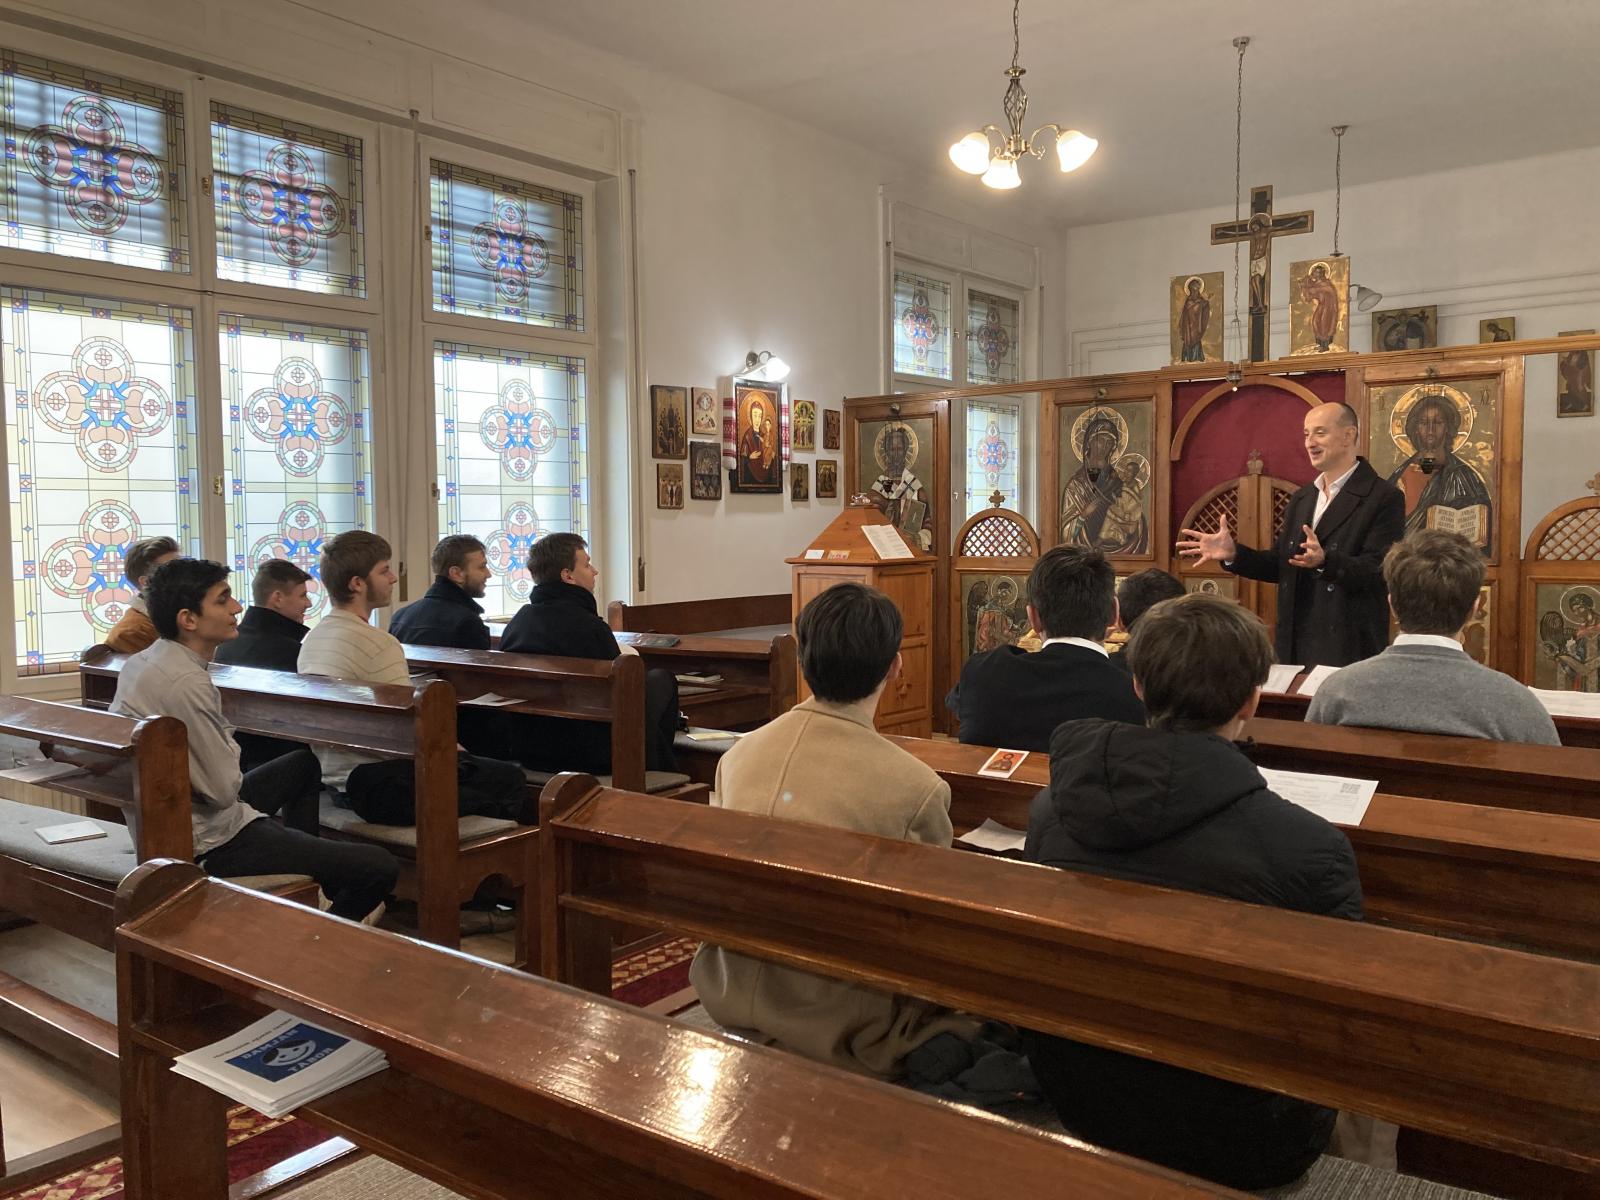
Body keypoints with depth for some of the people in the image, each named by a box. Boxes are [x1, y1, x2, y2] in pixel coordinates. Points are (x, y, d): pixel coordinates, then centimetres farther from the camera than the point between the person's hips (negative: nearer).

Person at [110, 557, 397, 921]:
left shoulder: (140, 661, 3)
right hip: (210, 843, -11)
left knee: (303, 763, 32)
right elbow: (225, 788, -23)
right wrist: (230, 747, -4)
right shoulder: (187, 683, -27)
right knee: (380, 868, -17)